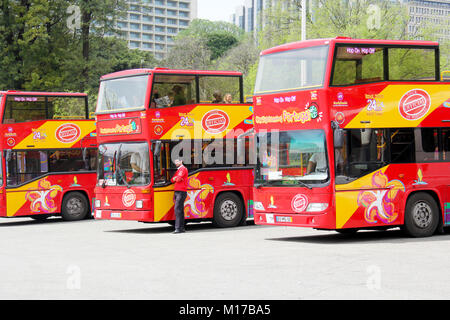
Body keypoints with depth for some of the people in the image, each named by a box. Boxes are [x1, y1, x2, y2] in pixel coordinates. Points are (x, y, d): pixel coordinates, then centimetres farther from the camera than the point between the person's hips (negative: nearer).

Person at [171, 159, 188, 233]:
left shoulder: (183, 169, -7)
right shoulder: (178, 170, 23)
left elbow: (179, 179, -18)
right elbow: (172, 180, 16)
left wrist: (176, 178, 2)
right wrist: (175, 178, -3)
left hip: (181, 192, -10)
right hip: (177, 192, 10)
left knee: (177, 209, -16)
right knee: (180, 210, 10)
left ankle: (178, 228, -21)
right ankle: (181, 227, 12)